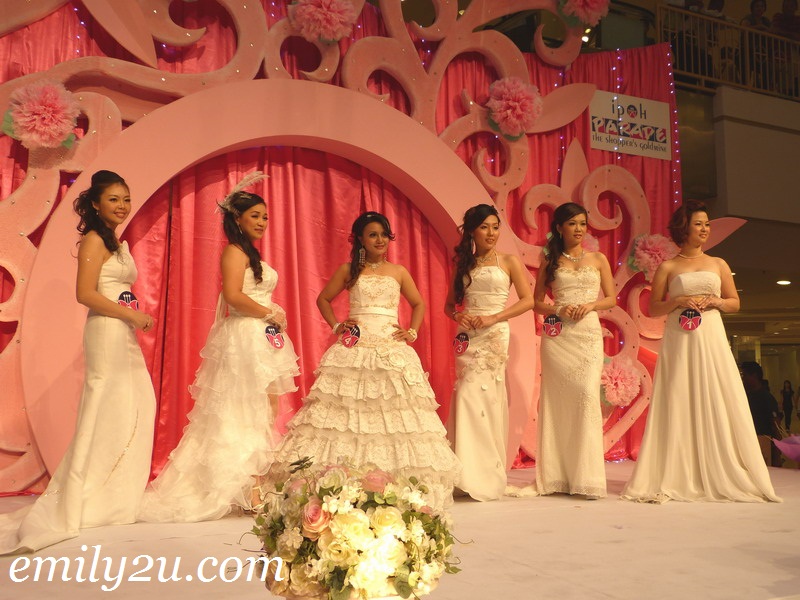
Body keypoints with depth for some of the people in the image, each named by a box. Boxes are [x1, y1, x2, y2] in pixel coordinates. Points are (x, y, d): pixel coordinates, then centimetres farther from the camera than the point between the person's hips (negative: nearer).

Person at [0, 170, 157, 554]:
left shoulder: (119, 243, 19)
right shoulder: (94, 240, -8)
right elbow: (85, 294, -17)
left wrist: (136, 318, 7)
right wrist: (133, 314, -15)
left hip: (124, 335, 9)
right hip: (106, 333, -9)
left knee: (136, 407, 10)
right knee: (108, 411, -5)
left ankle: (118, 493, 21)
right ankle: (86, 502, 5)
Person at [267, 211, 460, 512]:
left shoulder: (399, 271, 11)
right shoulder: (349, 270, 8)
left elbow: (418, 304, 21)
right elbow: (323, 299, 16)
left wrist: (412, 332, 6)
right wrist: (336, 326, 3)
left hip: (392, 351, 1)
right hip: (354, 352, -1)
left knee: (396, 414, -3)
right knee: (346, 413, -6)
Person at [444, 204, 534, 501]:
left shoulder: (509, 261, 4)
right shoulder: (463, 264, 15)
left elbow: (528, 300, -3)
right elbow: (449, 304, 18)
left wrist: (493, 318, -13)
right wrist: (459, 316, -5)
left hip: (494, 335, -4)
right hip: (468, 337, 4)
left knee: (474, 394, -12)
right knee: (475, 396, 1)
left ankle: (482, 474, -2)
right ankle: (473, 473, 8)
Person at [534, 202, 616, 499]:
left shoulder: (598, 259, 10)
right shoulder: (550, 262, 9)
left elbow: (612, 299, 10)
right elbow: (536, 302, 9)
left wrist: (591, 305, -10)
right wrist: (557, 310, -10)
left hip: (588, 333, 0)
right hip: (557, 336, 0)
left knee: (587, 395, -12)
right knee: (558, 399, -1)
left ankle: (586, 476, -5)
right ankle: (557, 477, 6)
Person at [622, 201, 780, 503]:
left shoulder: (719, 264, 12)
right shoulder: (667, 267, 6)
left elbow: (735, 302, 16)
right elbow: (653, 309, 6)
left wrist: (716, 302, -4)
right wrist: (678, 301, -11)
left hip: (711, 341, 2)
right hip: (678, 343, -2)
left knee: (718, 405, 0)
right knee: (678, 407, -3)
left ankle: (721, 477, 9)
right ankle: (674, 479, 1)